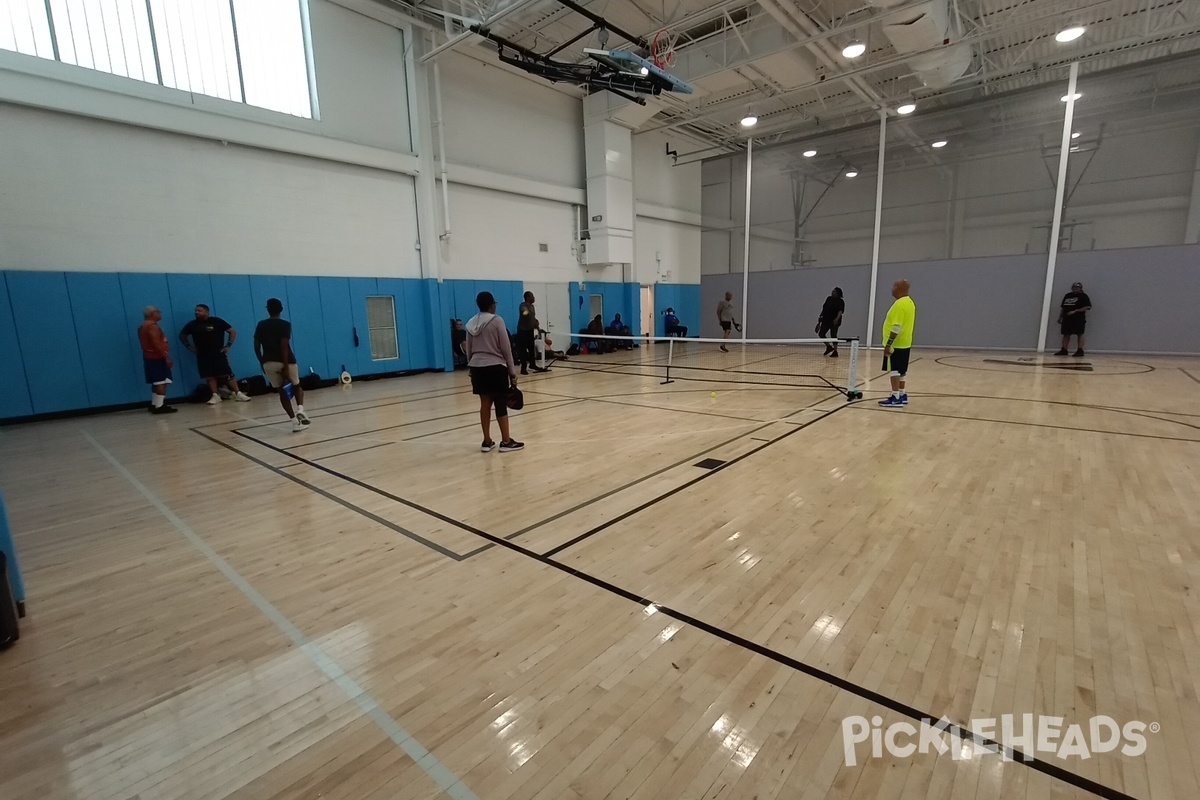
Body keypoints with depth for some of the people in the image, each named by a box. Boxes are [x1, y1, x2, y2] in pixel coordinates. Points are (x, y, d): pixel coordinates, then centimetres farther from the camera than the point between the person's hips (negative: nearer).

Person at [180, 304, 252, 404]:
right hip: (203, 356, 3)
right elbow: (182, 335, 21)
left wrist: (228, 345, -7)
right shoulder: (192, 324, 4)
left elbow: (233, 331, -2)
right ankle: (215, 396, 11)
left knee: (227, 375, -7)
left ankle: (238, 394, -6)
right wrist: (189, 347, 8)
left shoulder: (217, 321, -5)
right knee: (209, 377, 3)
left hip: (219, 354, -3)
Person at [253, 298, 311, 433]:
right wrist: (286, 367, -16)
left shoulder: (261, 325, 9)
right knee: (296, 386, 19)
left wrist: (262, 363, 16)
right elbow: (284, 346, -14)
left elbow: (256, 346, 6)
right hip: (285, 361, -3)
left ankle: (295, 421, 2)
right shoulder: (285, 324, -5)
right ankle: (300, 409, -8)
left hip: (268, 362, 3)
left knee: (282, 392, 10)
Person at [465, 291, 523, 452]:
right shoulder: (496, 321, -8)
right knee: (501, 404, 1)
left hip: (477, 368, 6)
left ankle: (487, 442, 15)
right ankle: (506, 441, 6)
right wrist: (512, 371, -2)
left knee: (485, 404, 10)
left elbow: (468, 351, 12)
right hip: (495, 368, -6)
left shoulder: (471, 323, 9)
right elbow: (506, 349, -8)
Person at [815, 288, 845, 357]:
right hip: (826, 320, 6)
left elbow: (840, 311, -18)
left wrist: (837, 319, -33)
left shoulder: (840, 301, -7)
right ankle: (829, 347, 23)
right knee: (821, 334, 3)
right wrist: (820, 316, 19)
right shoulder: (828, 299, 11)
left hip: (834, 322, -6)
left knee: (833, 336, -5)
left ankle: (835, 352, 4)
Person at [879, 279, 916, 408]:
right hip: (904, 343, 10)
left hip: (896, 344, -10)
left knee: (893, 370, -7)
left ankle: (895, 398, -7)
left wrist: (888, 345, -22)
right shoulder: (910, 303, 14)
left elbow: (896, 327, -24)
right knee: (900, 370, 15)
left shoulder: (899, 304, -19)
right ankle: (902, 395, 22)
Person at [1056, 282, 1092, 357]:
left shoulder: (1083, 296, -1)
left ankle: (1080, 351, -4)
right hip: (1067, 319, 6)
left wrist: (1075, 311, -17)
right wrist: (1060, 317, 15)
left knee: (1079, 334, -4)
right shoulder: (1067, 295, 16)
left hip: (1078, 319, -6)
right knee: (1066, 334, 6)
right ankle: (1064, 350, 9)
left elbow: (1088, 307, -9)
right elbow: (1062, 307, 20)